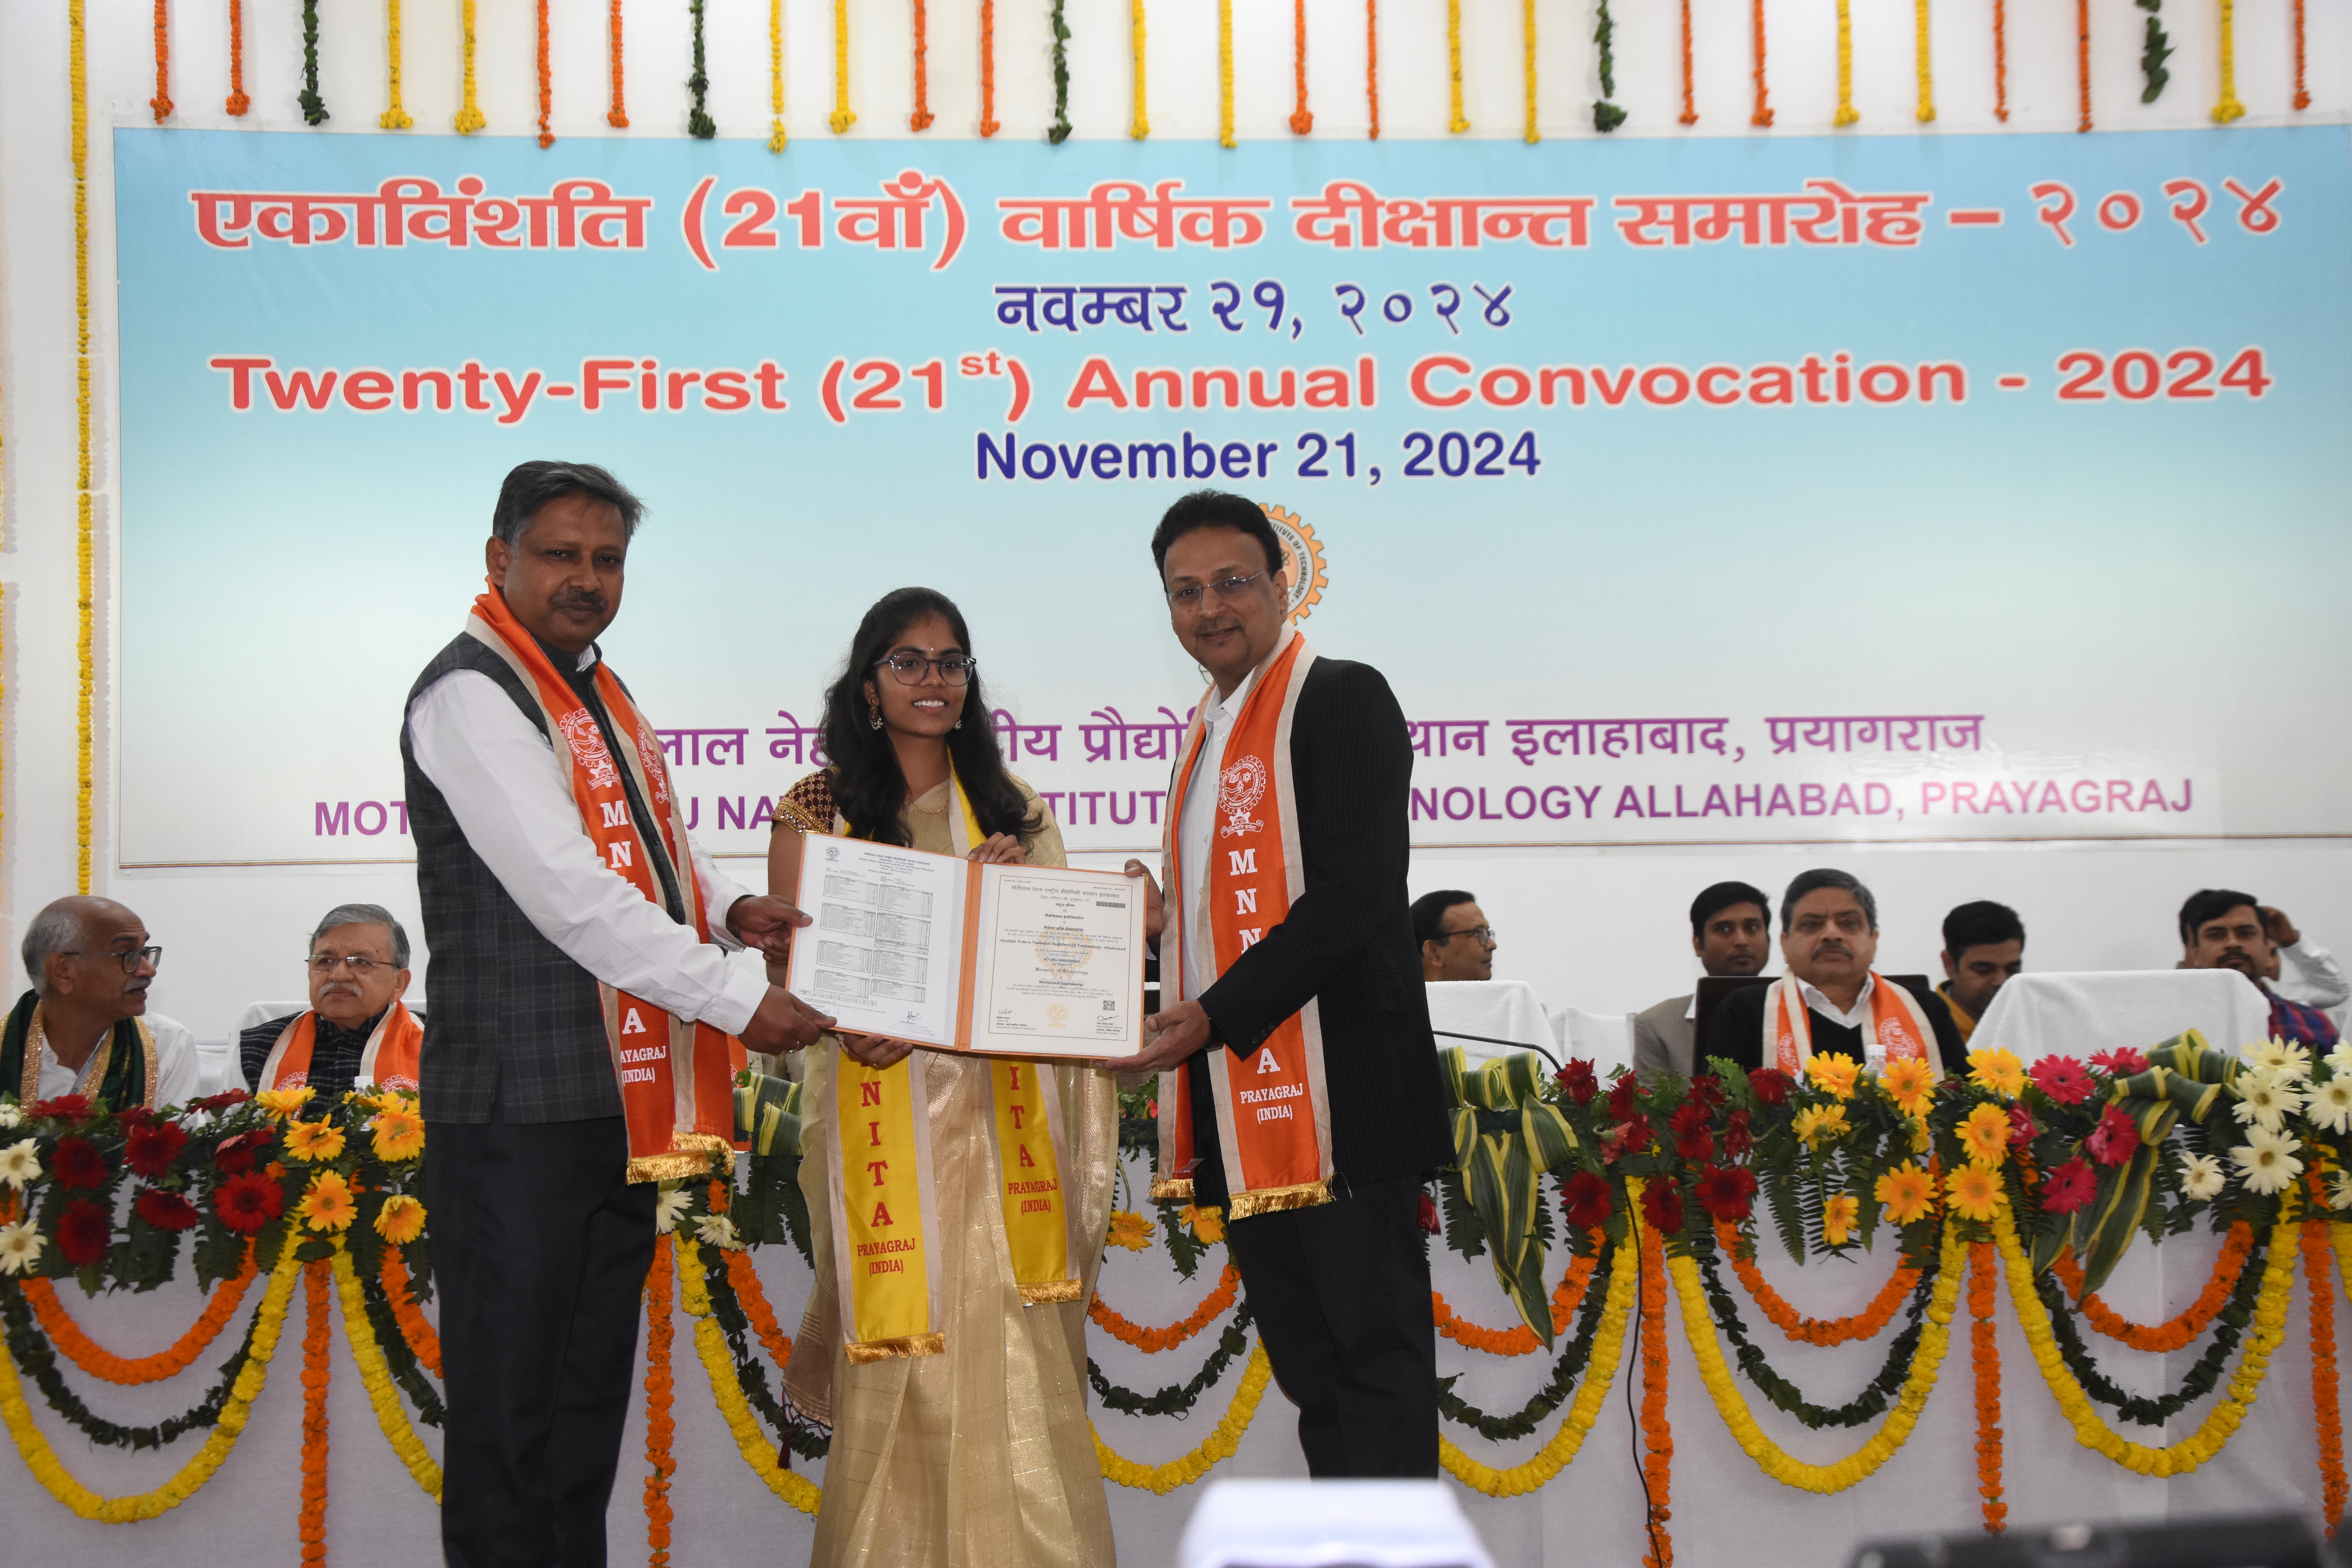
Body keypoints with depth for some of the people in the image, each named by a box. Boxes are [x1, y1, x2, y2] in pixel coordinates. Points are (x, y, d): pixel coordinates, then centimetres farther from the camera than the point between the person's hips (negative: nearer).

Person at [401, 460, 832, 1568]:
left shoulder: (598, 689, 17)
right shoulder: (471, 693, -13)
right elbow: (567, 894, -21)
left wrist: (721, 909, 6)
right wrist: (737, 1001, -19)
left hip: (623, 1100, 9)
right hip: (524, 1112, -9)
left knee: (589, 1400, 16)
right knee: (510, 1405, -2)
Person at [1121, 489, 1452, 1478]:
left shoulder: (1342, 700, -7)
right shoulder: (1206, 732, 20)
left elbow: (1354, 895, -17)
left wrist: (1215, 1016, -19)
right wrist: (1155, 908, 5)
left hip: (1337, 1096, -9)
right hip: (1242, 1110, 9)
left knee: (1374, 1352, -4)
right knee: (1307, 1363, 15)